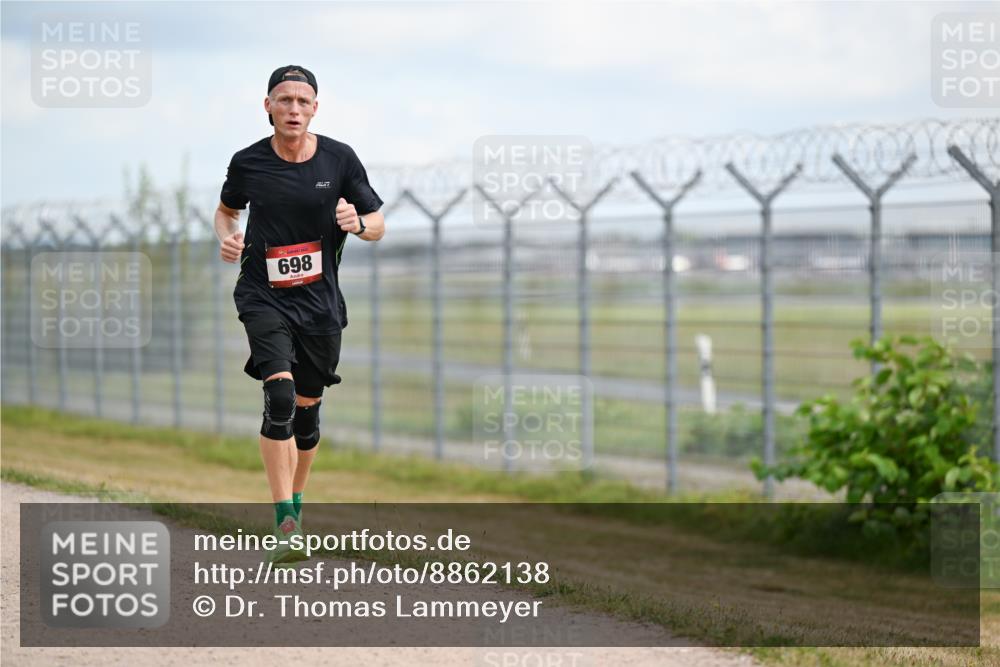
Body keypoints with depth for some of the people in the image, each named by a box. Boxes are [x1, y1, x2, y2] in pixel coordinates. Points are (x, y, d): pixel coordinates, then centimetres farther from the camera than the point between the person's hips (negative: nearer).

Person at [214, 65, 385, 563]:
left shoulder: (340, 159, -1)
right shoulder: (248, 163, -2)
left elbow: (378, 224, 6)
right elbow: (227, 209, 18)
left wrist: (357, 223, -17)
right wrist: (227, 238, -3)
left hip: (320, 302, 2)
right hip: (264, 298, -2)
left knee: (306, 408, 10)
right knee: (280, 396, -21)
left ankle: (295, 501, 35)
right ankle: (285, 524, -23)